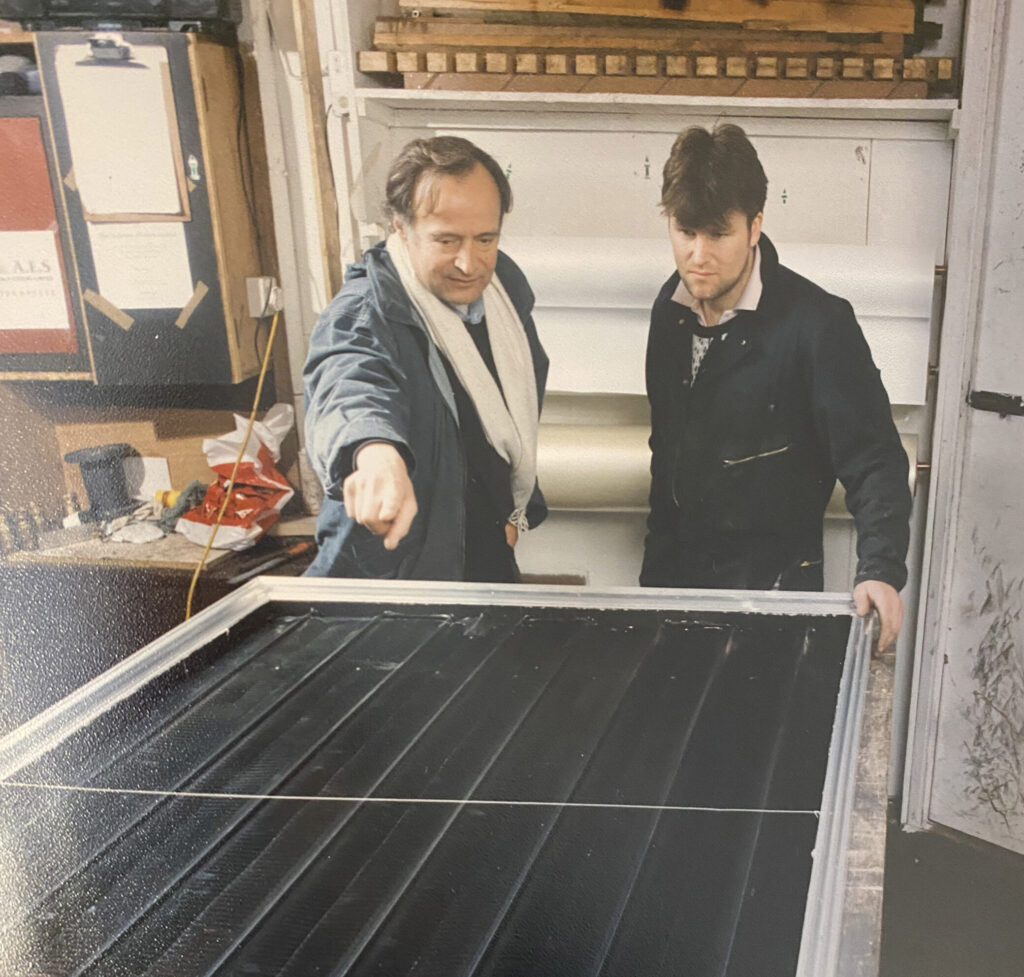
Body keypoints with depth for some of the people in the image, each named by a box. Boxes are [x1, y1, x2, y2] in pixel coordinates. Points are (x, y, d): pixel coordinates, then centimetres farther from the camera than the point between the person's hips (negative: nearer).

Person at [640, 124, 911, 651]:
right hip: (676, 575, 5)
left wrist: (880, 570, -33)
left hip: (774, 587, -5)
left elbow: (874, 459, -18)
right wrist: (655, 568, 13)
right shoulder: (671, 308, 0)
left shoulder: (817, 323, -19)